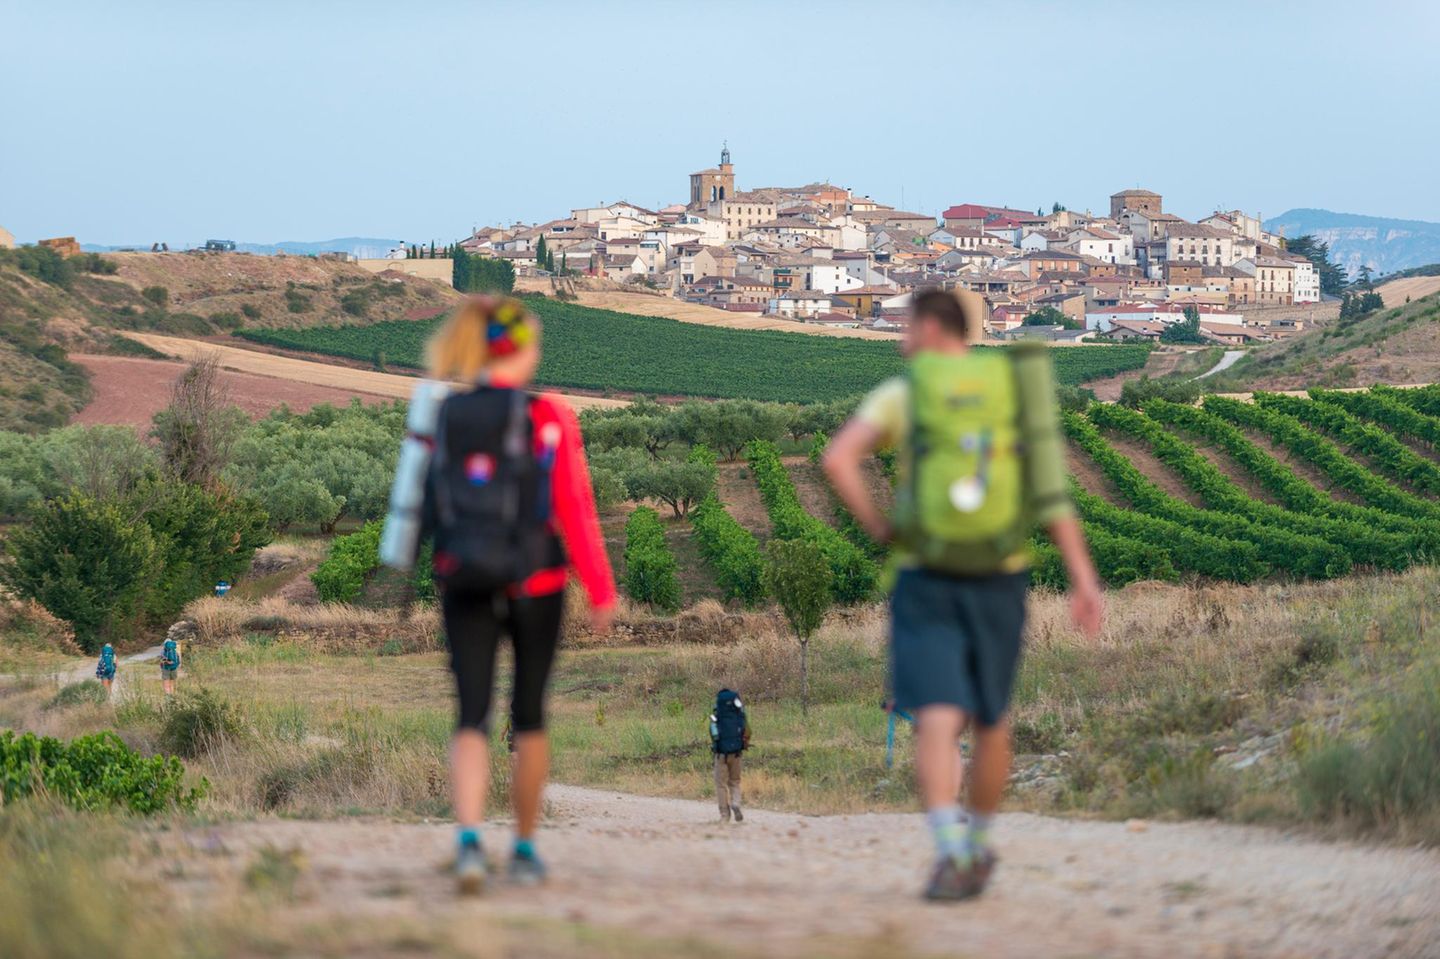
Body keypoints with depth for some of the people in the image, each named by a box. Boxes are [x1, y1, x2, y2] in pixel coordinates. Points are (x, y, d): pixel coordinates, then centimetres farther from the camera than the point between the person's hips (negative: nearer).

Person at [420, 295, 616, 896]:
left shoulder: (446, 417, 1)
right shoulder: (549, 418, -9)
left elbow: (433, 505, 9)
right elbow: (574, 510, -9)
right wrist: (601, 592, -5)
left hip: (463, 584, 2)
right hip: (535, 584, -2)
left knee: (471, 718, -1)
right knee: (529, 716, 14)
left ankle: (469, 840, -23)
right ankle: (525, 848, 24)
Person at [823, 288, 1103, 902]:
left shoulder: (901, 393, 0)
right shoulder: (1015, 390, 6)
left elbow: (838, 460, -16)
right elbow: (1053, 489, -5)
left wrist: (878, 529, -3)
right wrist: (1083, 580, -8)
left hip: (924, 578, -2)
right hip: (999, 578, 3)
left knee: (936, 725, -10)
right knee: (989, 721, 20)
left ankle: (952, 856, -29)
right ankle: (978, 847, 32)